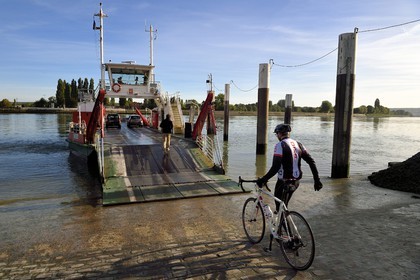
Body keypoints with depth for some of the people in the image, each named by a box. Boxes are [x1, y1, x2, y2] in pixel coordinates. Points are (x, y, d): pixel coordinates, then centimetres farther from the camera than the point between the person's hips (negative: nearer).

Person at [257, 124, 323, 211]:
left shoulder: (280, 145, -14)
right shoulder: (298, 144, 8)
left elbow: (275, 167, -23)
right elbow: (311, 162, 5)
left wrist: (263, 179, -18)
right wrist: (317, 180, 8)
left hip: (284, 182, -8)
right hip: (295, 182, 8)